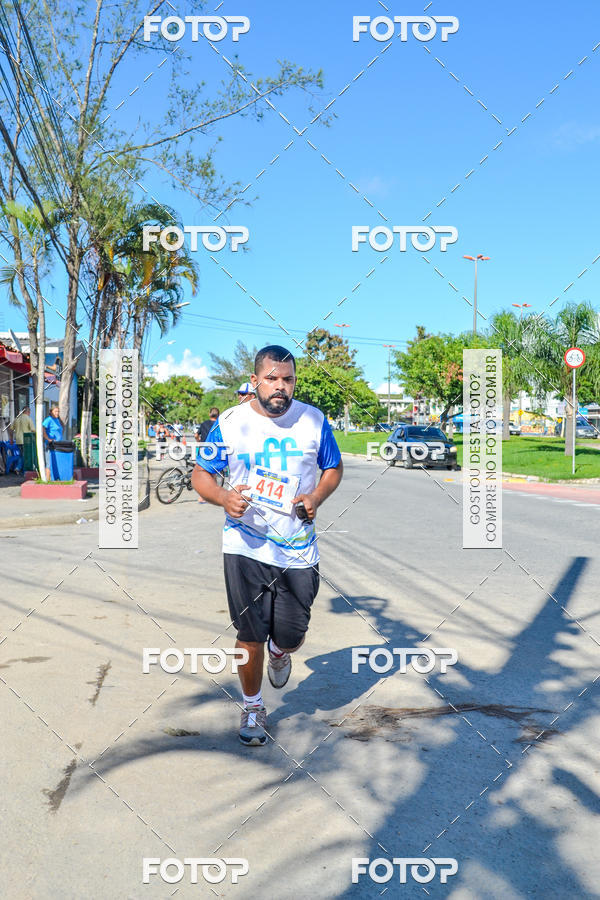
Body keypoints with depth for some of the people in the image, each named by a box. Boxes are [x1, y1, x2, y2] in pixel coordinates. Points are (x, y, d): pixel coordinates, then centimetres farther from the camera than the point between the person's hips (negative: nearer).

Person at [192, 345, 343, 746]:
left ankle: (279, 651, 44)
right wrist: (223, 497, -16)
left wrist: (317, 496, -8)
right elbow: (201, 474, 5)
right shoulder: (229, 423, -3)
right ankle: (253, 706, 28)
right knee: (250, 635, 3)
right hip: (246, 547, -1)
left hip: (298, 550, 1)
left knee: (291, 635, 5)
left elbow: (333, 468, 12)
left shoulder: (314, 420, 0)